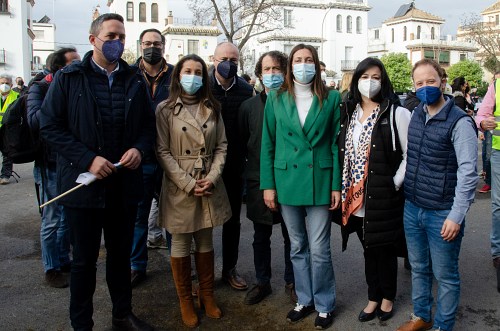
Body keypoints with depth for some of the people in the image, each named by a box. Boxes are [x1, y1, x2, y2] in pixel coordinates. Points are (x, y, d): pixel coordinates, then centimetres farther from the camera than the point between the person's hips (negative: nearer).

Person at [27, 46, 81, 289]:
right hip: (51, 164, -5)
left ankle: (64, 261, 31)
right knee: (52, 219, 3)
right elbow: (34, 120, -24)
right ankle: (51, 269, 18)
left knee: (67, 217, 16)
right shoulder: (39, 88, -7)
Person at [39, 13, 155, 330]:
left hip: (125, 183, 3)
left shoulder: (134, 80, 7)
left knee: (121, 255, 17)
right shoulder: (68, 77, -3)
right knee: (84, 259, 10)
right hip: (84, 183, -3)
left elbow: (148, 124, 11)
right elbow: (50, 125, -8)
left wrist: (139, 148, -11)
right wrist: (88, 159, -18)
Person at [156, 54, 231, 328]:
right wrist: (188, 183, -15)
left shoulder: (212, 108, 8)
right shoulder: (165, 109, -4)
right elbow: (162, 151, -8)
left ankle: (207, 295, 28)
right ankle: (185, 301, 23)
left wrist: (212, 177, -9)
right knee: (181, 245, 7)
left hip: (210, 186, 3)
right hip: (179, 187, -3)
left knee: (205, 242, 13)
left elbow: (221, 146, 6)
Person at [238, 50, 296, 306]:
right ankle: (262, 282, 31)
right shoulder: (249, 107, 2)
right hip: (258, 182, 2)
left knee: (291, 236, 12)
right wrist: (255, 163, 7)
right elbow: (241, 143, 10)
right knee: (261, 237, 14)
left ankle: (291, 282, 30)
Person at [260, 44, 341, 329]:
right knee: (298, 247, 14)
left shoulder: (331, 99, 1)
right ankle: (304, 300, 31)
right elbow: (268, 144, 4)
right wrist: (268, 185, -1)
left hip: (319, 182, -2)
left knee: (319, 249, 1)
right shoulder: (276, 99, 4)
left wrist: (337, 185, -4)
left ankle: (324, 305, 22)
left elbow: (336, 144, 1)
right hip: (287, 182, 2)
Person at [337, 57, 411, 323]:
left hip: (384, 197, -4)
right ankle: (373, 297, 33)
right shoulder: (349, 112, 8)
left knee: (385, 249, 10)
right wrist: (344, 188, 6)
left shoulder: (396, 113, -8)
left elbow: (409, 154, -7)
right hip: (357, 198, 5)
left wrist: (395, 184, -11)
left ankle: (387, 297, 32)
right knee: (368, 250, 17)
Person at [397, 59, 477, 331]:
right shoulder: (415, 115, 6)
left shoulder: (459, 122, -14)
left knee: (444, 275, 9)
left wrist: (456, 216, -18)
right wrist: (405, 193, 12)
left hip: (442, 214, -6)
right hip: (412, 208, 6)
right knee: (418, 268, 20)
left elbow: (468, 173, -16)